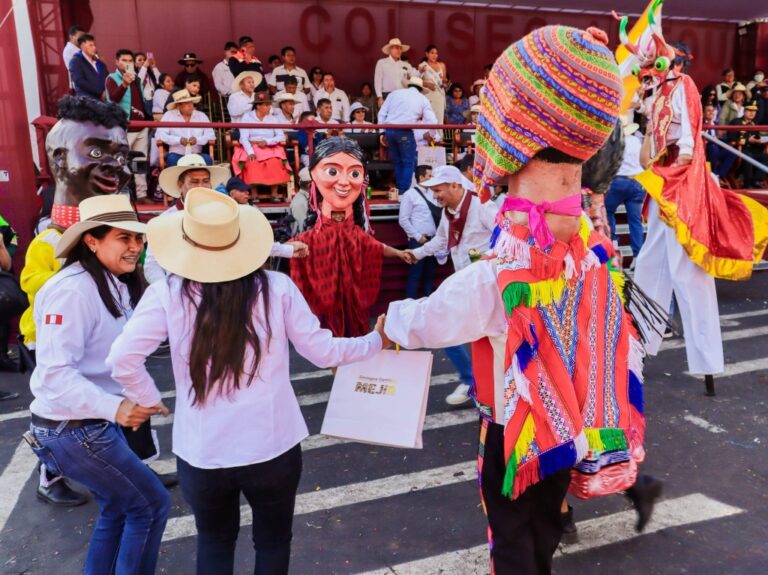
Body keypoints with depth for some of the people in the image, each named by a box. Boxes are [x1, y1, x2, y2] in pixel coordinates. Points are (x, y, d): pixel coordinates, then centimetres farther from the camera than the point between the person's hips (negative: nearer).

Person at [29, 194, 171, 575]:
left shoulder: (117, 285, 5)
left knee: (118, 509, 21)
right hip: (70, 428, -9)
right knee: (151, 504, 1)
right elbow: (55, 372, -28)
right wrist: (114, 408, -37)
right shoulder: (72, 290, -23)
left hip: (95, 422, 9)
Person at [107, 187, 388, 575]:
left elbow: (122, 360, -12)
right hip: (272, 446, 0)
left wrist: (149, 399, 8)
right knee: (273, 540, 25)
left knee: (214, 542, 29)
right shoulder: (277, 288, -10)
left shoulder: (168, 294, -11)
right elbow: (322, 351, -4)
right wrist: (377, 340, 12)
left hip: (202, 452, 1)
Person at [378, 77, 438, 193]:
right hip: (405, 132, -4)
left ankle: (398, 188, 24)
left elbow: (382, 113, 11)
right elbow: (432, 121, 3)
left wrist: (382, 132, 14)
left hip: (389, 130, 4)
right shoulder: (423, 99, 12)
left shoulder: (395, 93, 18)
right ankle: (404, 191, 1)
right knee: (408, 163, 6)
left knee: (397, 161, 18)